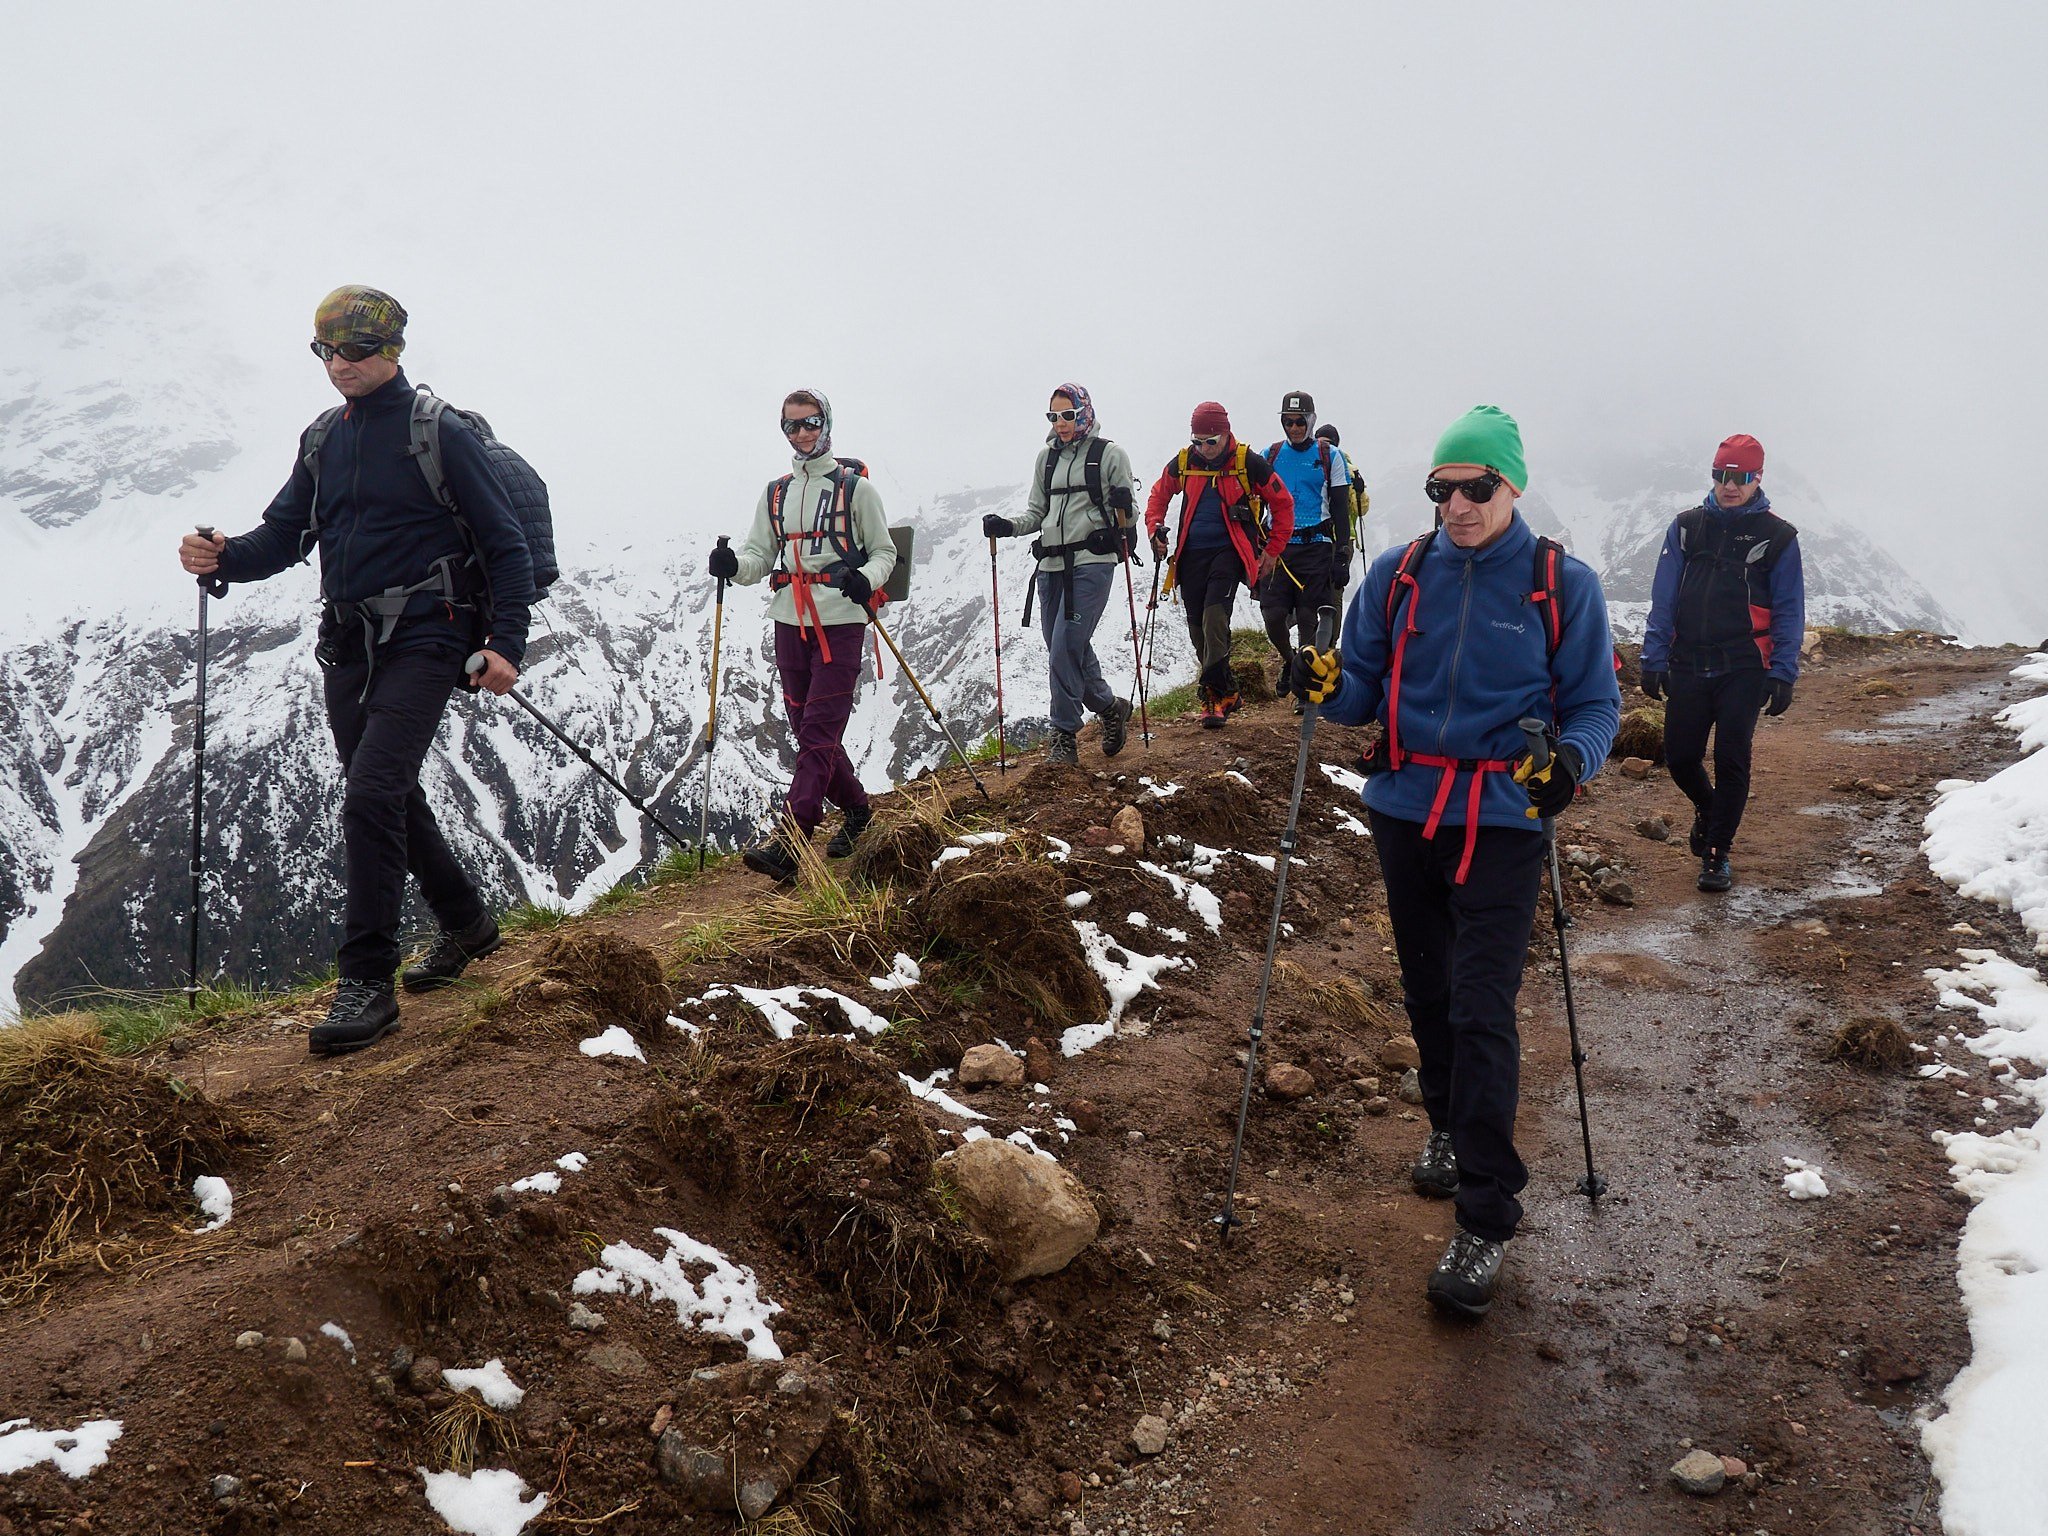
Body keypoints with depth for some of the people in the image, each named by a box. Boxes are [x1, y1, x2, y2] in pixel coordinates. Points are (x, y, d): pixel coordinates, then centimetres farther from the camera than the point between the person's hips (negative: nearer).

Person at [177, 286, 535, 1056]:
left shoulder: (440, 433, -5)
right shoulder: (322, 440, 14)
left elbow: (507, 545, -6)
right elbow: (283, 535, 14)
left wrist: (506, 644, -16)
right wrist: (224, 558, -8)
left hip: (421, 639, -7)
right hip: (347, 646, 7)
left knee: (371, 794, -19)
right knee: (390, 798, 15)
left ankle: (367, 982, -12)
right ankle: (466, 921, 36)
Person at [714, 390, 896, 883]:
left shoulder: (855, 487, 2)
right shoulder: (775, 493, 16)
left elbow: (885, 551, 4)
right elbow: (760, 557, 13)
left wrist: (866, 580, -17)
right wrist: (733, 565, -9)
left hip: (840, 624, -6)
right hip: (790, 623, 6)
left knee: (820, 731, -12)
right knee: (806, 729, 11)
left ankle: (788, 842, -19)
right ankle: (855, 807, 32)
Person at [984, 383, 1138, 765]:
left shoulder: (1109, 454, 1)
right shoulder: (1047, 457, 16)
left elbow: (1127, 516, 1)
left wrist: (1123, 504, -21)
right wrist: (1007, 526, 1)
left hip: (1091, 561, -6)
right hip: (1052, 564, 6)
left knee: (1066, 647, -15)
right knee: (1069, 649, 8)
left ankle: (1064, 737, -8)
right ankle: (1110, 707, 32)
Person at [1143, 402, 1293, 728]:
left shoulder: (1247, 463, -7)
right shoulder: (1183, 462, 3)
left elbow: (1283, 504, 2)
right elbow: (1158, 496, 21)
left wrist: (1272, 552, 1)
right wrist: (1155, 530, 4)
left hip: (1229, 551, -4)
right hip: (1192, 554, 5)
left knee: (1215, 616, -22)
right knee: (1198, 628, 4)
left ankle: (1215, 694, -20)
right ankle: (1226, 691, 19)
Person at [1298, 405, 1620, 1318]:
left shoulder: (1562, 585, -4)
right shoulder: (1397, 576, 3)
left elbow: (1594, 702, 1)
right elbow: (1366, 689, 7)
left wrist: (1573, 758, -20)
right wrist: (1329, 686, -16)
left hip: (1502, 824, -4)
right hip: (1403, 811, 4)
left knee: (1481, 1012, -10)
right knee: (1426, 991, 18)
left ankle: (1487, 1219, -3)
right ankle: (1449, 1127, 43)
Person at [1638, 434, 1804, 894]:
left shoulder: (1777, 537, 1)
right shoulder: (1687, 527, 7)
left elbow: (1789, 612, 1)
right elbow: (1663, 600, 6)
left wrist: (1783, 674, -7)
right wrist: (1654, 659, -1)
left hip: (1743, 670, -2)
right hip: (1688, 666, 2)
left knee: (1731, 762, -3)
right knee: (1680, 757, 5)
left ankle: (1718, 854, 10)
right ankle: (1706, 807, 38)